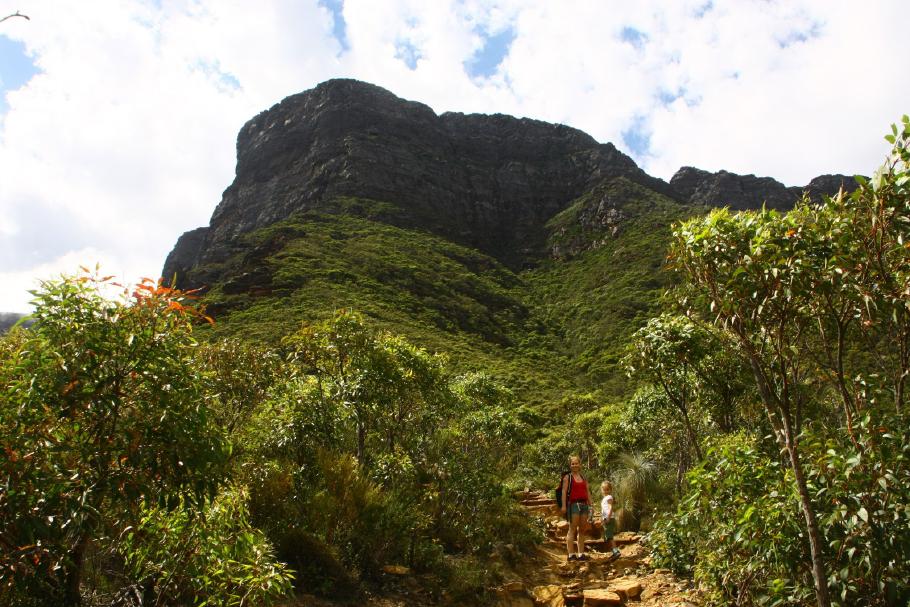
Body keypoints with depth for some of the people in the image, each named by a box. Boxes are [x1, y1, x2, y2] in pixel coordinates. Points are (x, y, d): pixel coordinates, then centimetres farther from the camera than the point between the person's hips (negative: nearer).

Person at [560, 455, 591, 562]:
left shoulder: (583, 478, 20)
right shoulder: (567, 477, 3)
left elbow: (587, 492, 20)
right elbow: (564, 491, -5)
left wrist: (590, 505, 13)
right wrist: (564, 505, -14)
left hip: (584, 504, 6)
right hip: (573, 504, -6)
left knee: (582, 530, 6)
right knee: (572, 529, -8)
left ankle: (581, 554, 11)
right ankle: (570, 554, -8)